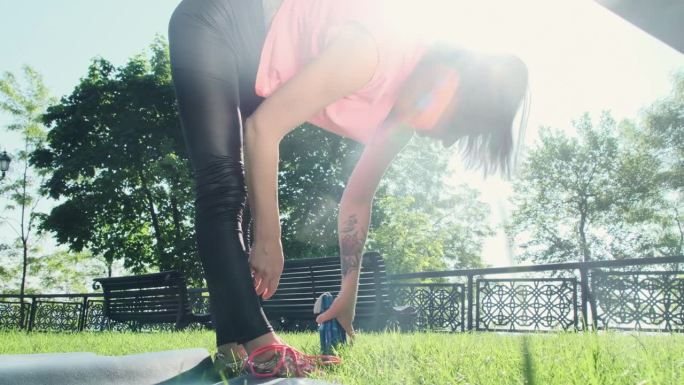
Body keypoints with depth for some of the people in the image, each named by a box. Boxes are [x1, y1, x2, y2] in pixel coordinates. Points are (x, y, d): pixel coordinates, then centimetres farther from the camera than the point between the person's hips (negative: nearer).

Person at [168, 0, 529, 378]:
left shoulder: (398, 123, -9)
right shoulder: (374, 54, -35)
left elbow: (357, 199, 2)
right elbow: (262, 128, -32)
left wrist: (348, 294, 5)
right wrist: (268, 240, -24)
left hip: (251, 71, 8)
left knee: (234, 196, 2)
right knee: (223, 188, -19)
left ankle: (235, 346, 2)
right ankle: (258, 344, -24)